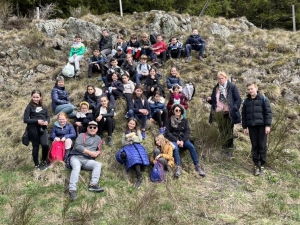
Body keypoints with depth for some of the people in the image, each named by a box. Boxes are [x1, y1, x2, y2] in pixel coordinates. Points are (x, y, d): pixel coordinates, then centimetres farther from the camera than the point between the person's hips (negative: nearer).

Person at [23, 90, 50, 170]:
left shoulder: (43, 107, 11)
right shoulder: (29, 107, -3)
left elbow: (48, 117, 14)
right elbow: (25, 119, -8)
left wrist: (47, 121, -9)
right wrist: (37, 121, -17)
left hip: (42, 129, 3)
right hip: (33, 129, -3)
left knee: (45, 145, -14)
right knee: (35, 146, 5)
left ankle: (44, 161, 11)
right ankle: (36, 164, 21)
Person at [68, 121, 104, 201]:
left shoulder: (98, 139, 24)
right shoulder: (82, 135, 9)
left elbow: (99, 151, 27)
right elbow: (77, 146, -7)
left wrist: (97, 153, 0)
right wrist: (90, 152, -11)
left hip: (87, 160, 4)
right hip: (76, 157, -4)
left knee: (98, 164, -23)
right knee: (77, 167, -34)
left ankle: (93, 185, -38)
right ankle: (72, 190, -46)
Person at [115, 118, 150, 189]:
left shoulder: (137, 131, 22)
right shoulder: (125, 133, 27)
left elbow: (139, 140, 6)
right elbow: (123, 143, 15)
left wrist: (130, 137, 0)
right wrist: (132, 141, -1)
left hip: (136, 146, -2)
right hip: (128, 147, 2)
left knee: (135, 156, -38)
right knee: (122, 154, -36)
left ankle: (139, 177, -47)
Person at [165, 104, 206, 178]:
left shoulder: (184, 120, 9)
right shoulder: (169, 121, 3)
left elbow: (187, 132, 3)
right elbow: (167, 133, -3)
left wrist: (182, 141, -14)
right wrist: (176, 140, -15)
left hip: (183, 139, 2)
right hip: (173, 139, -2)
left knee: (192, 147, -26)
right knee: (175, 148, -35)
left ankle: (197, 166, -24)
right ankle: (178, 167, -40)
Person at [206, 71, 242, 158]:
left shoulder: (232, 87, -2)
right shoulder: (216, 88, 13)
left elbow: (238, 99, -3)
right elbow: (214, 101, 21)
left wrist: (233, 109, -15)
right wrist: (209, 99, -1)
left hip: (228, 113, -5)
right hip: (218, 113, 5)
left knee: (229, 132, -6)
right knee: (222, 131, 12)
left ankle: (229, 149, -2)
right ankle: (227, 145, 30)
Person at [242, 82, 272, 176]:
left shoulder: (263, 99, -1)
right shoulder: (246, 101, 9)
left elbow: (268, 112, -4)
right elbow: (243, 114, 13)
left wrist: (268, 125, -10)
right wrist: (244, 127, 10)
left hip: (261, 126, -3)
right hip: (251, 126, 3)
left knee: (262, 146, 0)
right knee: (254, 146, 6)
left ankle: (263, 166, 9)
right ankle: (256, 165, 13)